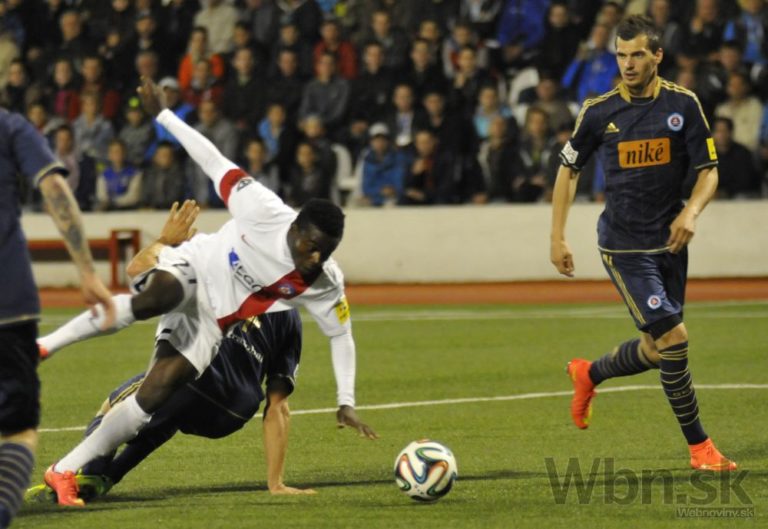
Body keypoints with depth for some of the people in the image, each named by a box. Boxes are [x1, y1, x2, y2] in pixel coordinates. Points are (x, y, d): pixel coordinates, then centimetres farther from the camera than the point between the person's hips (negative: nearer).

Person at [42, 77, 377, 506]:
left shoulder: (324, 286, -15)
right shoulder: (264, 211, -25)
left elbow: (341, 335, 0)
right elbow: (215, 162, -16)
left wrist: (347, 403, 0)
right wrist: (164, 114, -13)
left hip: (211, 322, 3)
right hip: (191, 267, -3)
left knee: (157, 392, -15)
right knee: (154, 300, -41)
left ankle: (67, 471, -9)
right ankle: (45, 345, -32)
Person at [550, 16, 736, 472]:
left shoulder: (684, 105, -1)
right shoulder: (600, 112, -4)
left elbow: (709, 171, 2)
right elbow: (569, 169, 8)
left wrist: (691, 212, -18)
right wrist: (558, 238, 3)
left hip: (669, 242, 3)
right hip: (624, 244, -3)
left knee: (658, 350, 10)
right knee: (673, 336, -15)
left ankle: (589, 374, 40)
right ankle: (699, 445, -4)